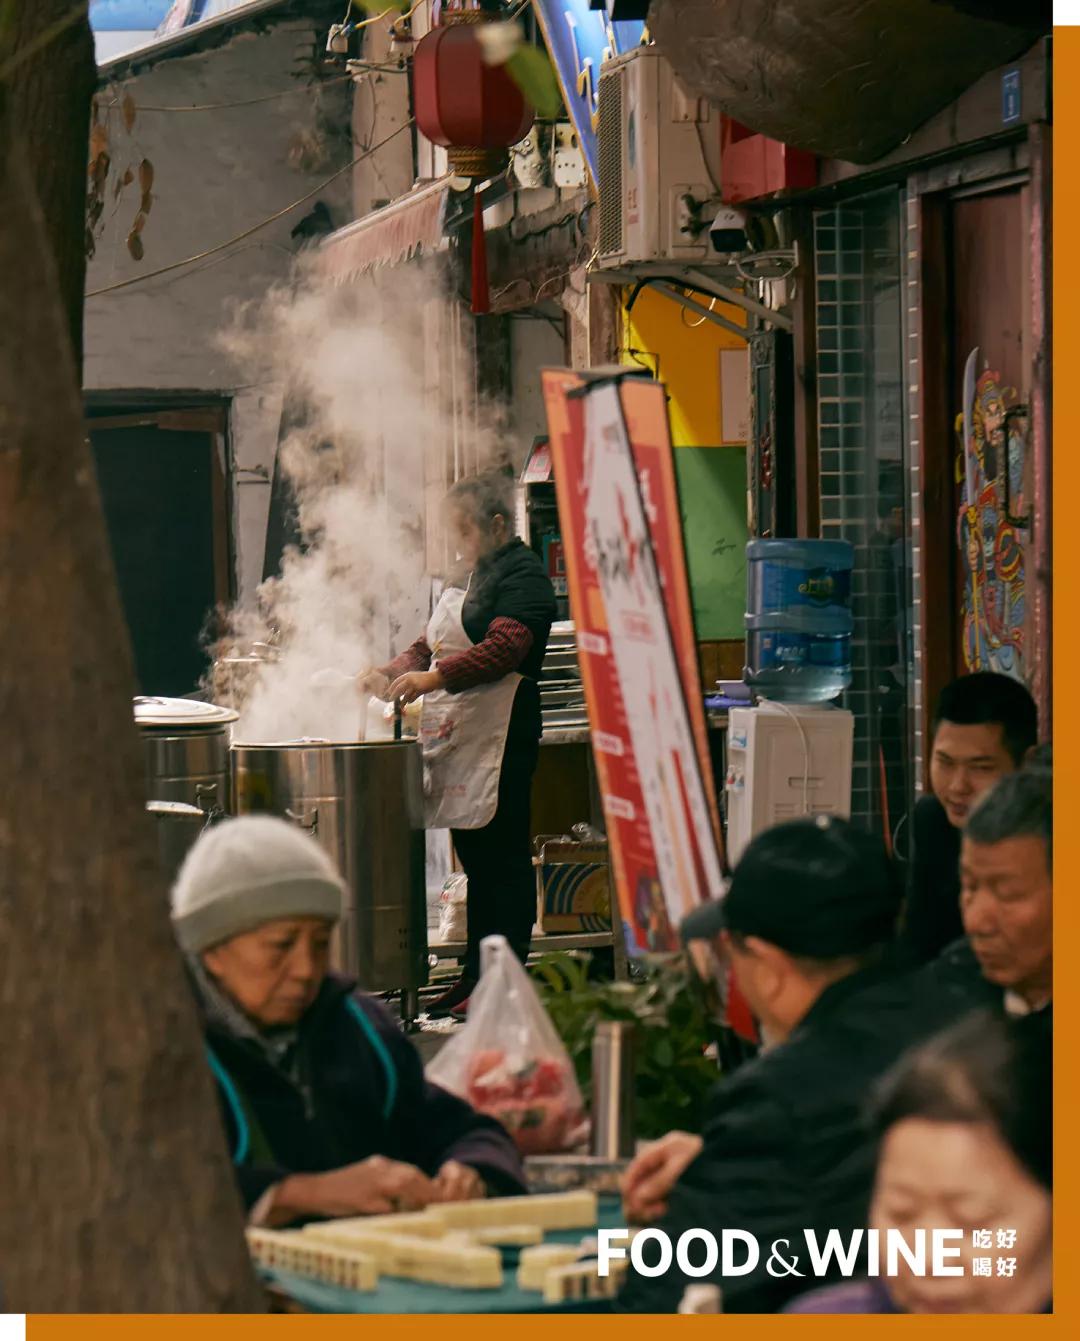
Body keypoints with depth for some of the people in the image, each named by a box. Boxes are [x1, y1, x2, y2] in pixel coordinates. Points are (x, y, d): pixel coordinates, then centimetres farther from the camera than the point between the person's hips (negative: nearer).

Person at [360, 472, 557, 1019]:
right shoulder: (472, 578, 22)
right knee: (475, 861, 11)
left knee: (502, 860, -6)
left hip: (501, 737, -10)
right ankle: (474, 978, 15)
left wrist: (433, 678, -31)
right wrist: (391, 671, 8)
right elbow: (432, 645, 26)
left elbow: (503, 650, -22)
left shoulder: (523, 575, -9)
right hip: (457, 737, 10)